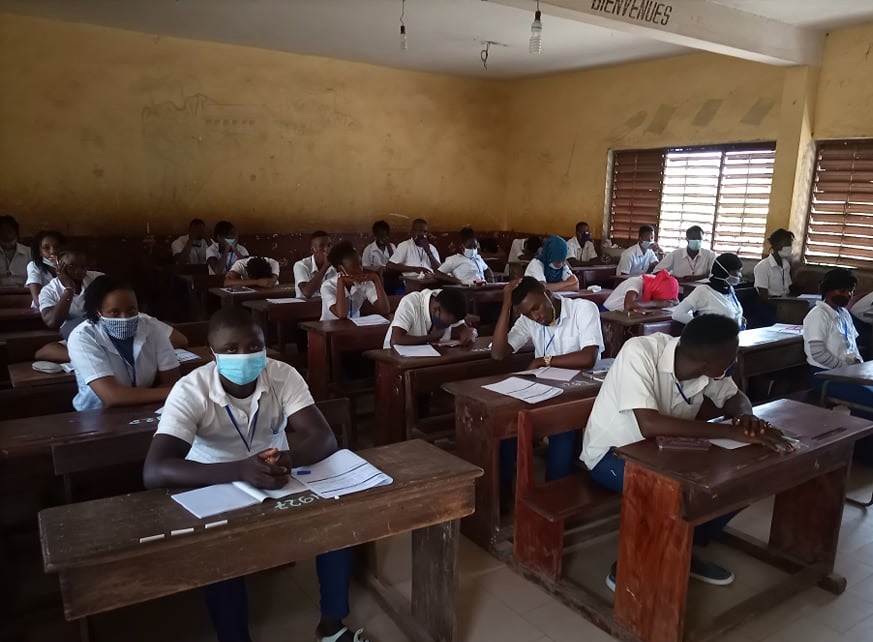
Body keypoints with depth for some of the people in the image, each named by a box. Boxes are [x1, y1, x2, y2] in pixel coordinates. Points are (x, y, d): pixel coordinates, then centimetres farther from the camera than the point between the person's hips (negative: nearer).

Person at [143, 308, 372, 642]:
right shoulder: (190, 391, -23)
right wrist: (240, 470, -48)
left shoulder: (283, 375, -16)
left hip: (278, 484, 3)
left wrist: (288, 458, -47)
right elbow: (154, 472, -34)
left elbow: (324, 438, -23)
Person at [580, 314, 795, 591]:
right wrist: (732, 432, -39)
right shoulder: (639, 353, -32)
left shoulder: (703, 365, -13)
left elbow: (734, 397, 5)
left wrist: (746, 417, -20)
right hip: (612, 455, -7)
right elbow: (649, 424, -41)